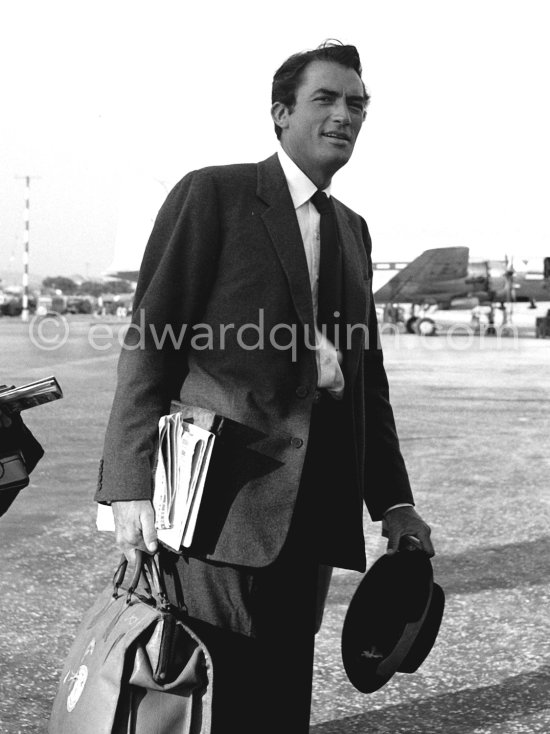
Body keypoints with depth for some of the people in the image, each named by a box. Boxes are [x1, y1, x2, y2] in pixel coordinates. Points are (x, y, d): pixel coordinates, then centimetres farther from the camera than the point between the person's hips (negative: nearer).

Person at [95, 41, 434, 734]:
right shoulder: (212, 194, -1)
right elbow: (149, 340, -9)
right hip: (224, 495, -6)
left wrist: (393, 501, 15)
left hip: (313, 509, 6)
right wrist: (133, 484, -19)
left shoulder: (352, 230, 20)